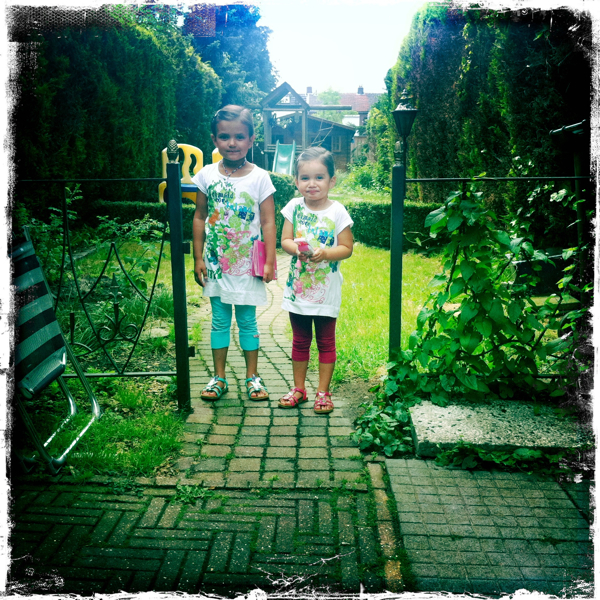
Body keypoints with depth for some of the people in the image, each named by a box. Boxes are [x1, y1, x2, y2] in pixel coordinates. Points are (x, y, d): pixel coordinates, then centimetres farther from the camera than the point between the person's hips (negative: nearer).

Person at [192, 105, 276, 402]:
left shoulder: (260, 177, -5)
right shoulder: (207, 175, 0)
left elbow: (268, 222, -4)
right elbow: (199, 218, 4)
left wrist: (270, 261, -9)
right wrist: (198, 259, 2)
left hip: (247, 264, -2)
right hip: (216, 263, 2)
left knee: (247, 320, 8)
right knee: (220, 320, 11)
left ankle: (252, 376, 22)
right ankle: (219, 377, 22)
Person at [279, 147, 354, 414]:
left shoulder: (337, 212, -8)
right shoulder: (294, 206, 0)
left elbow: (346, 248, -8)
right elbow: (285, 240, -1)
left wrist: (324, 254, -25)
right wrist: (297, 249, -22)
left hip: (326, 289, -3)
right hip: (298, 286, 3)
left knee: (326, 341, 8)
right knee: (300, 340, 15)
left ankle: (323, 391, 21)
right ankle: (298, 388, 29)